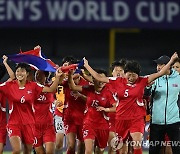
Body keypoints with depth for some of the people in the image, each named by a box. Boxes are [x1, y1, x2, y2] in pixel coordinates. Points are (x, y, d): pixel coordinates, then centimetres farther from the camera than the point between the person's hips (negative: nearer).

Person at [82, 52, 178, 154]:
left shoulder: (142, 81, -3)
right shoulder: (118, 81, 2)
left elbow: (160, 73, -7)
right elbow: (99, 78, 8)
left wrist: (171, 61, -13)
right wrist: (87, 66, 11)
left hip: (137, 118, -2)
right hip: (121, 118, 3)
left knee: (137, 145, -15)